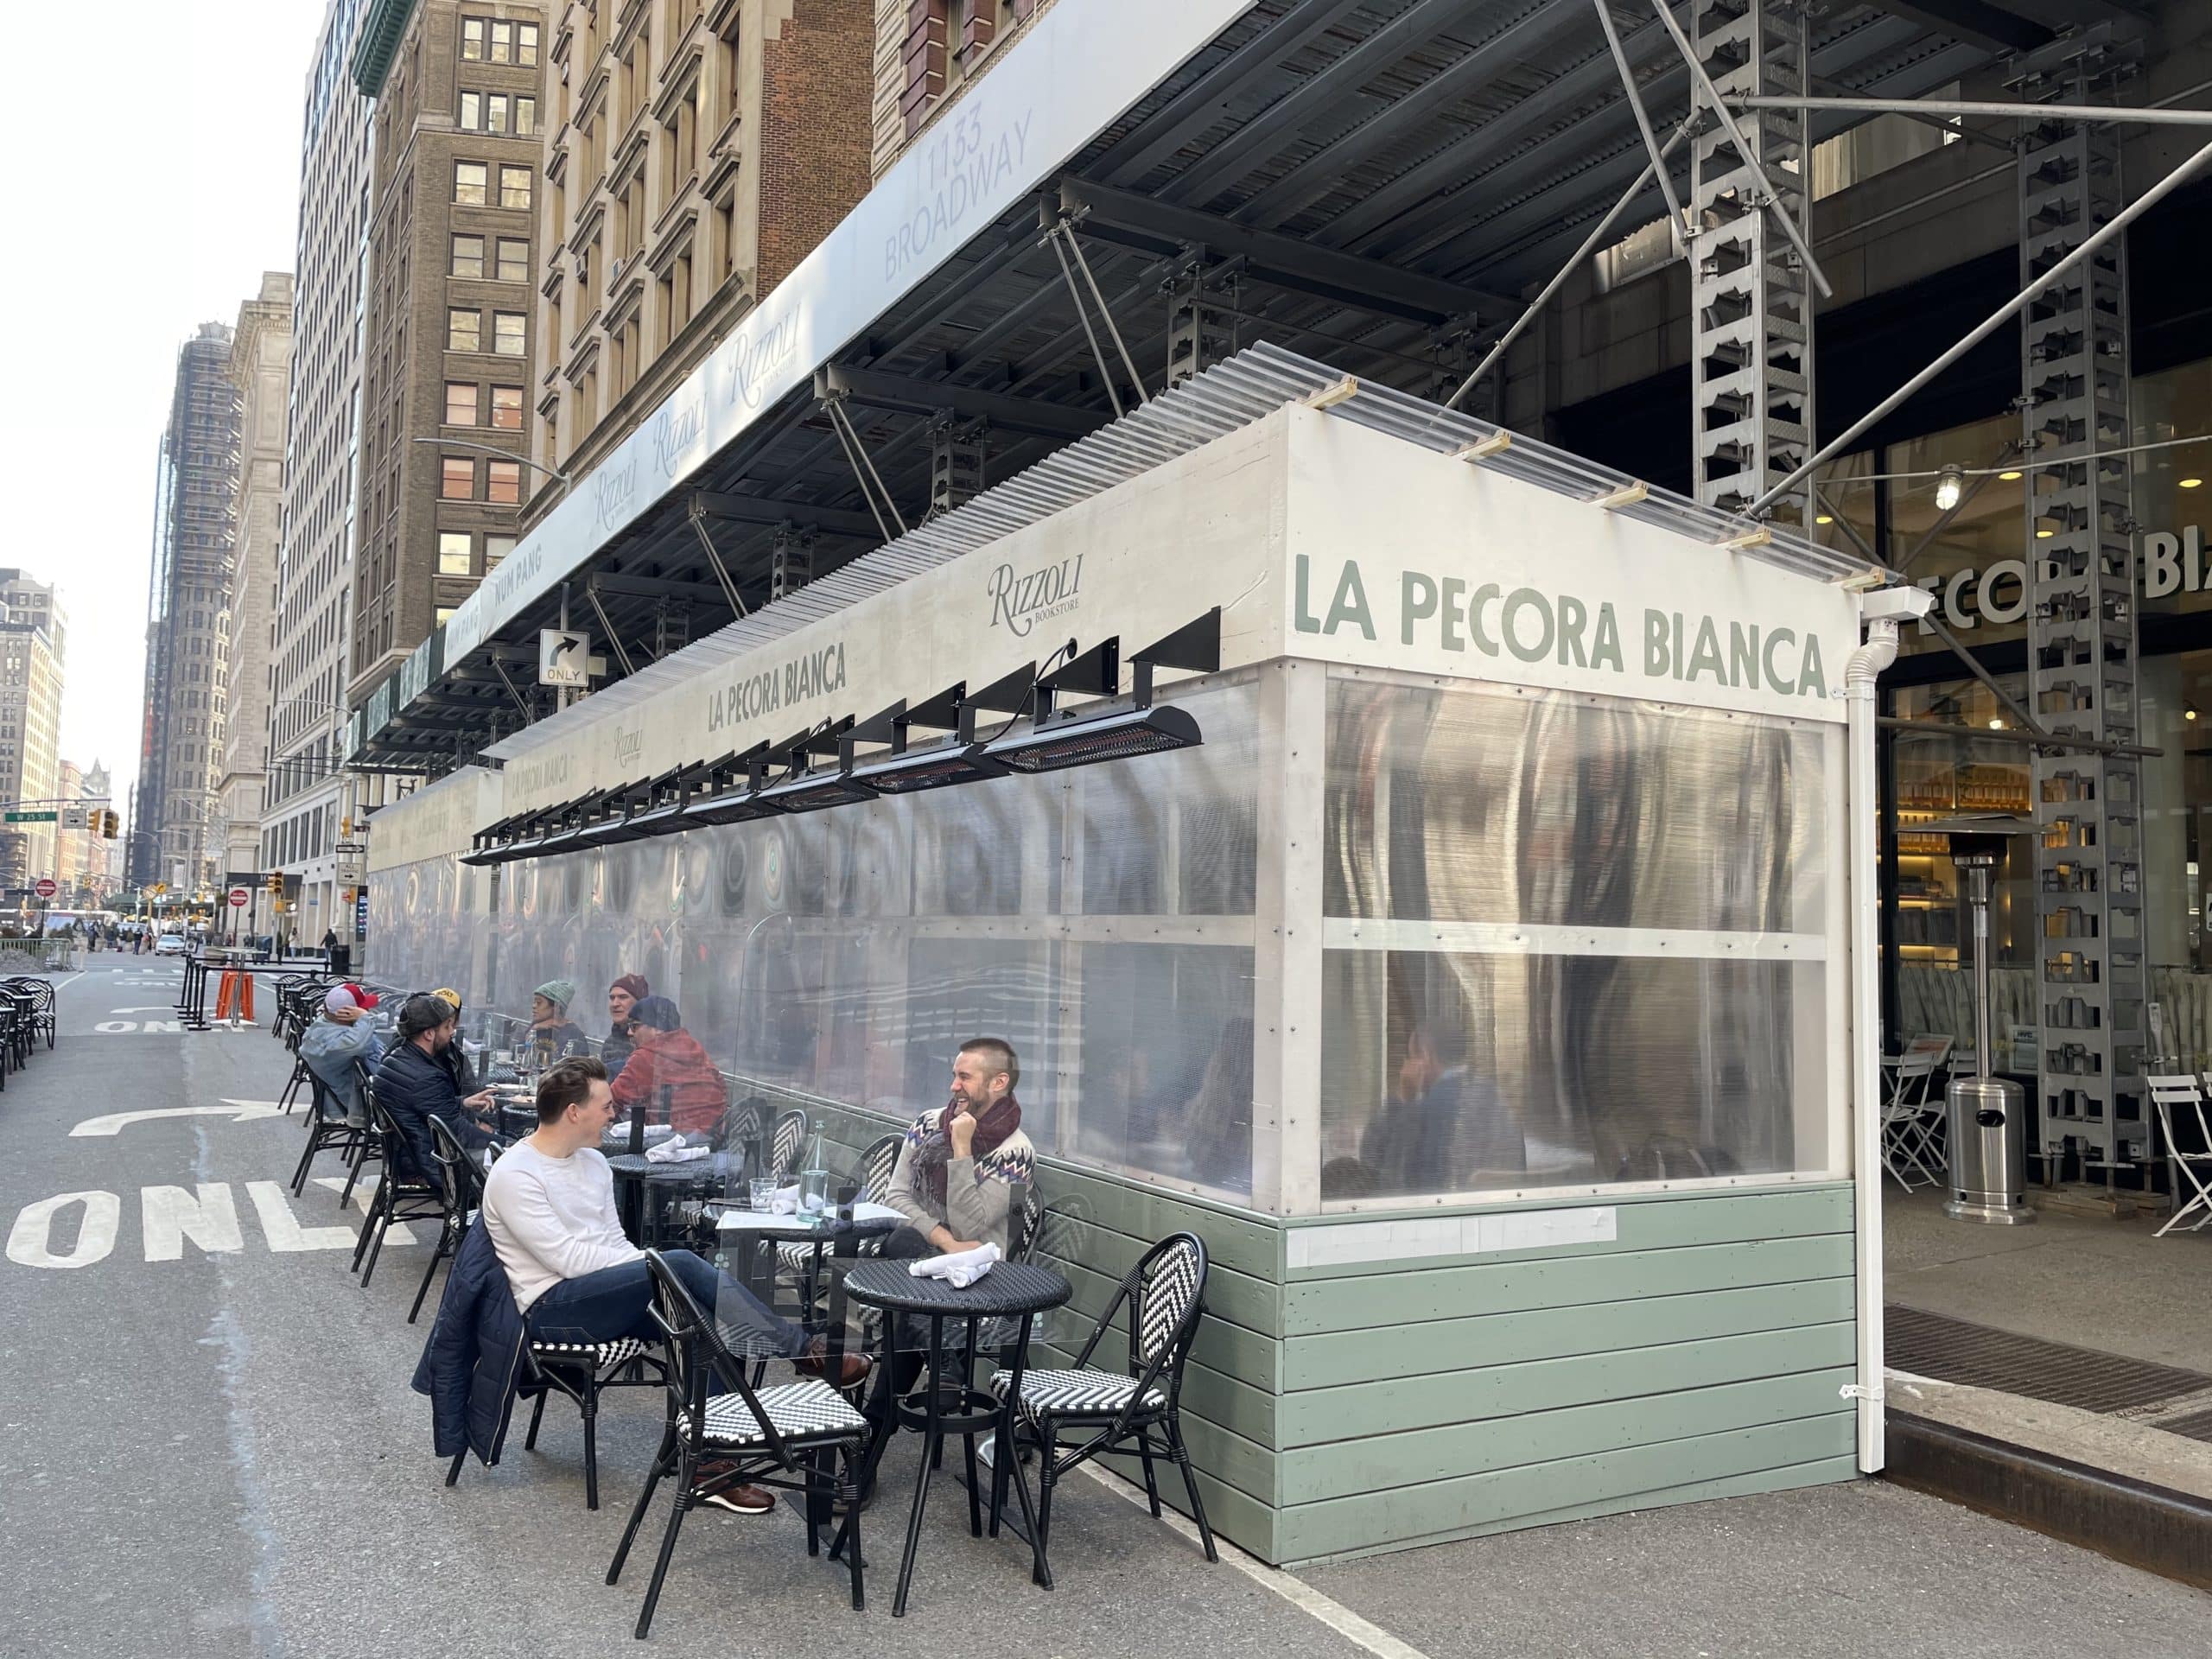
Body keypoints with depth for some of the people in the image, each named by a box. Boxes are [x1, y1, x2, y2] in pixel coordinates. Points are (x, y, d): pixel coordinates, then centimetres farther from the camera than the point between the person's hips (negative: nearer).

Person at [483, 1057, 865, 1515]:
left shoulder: (593, 1163, 13)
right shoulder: (514, 1175, -13)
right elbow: (567, 1259, -19)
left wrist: (652, 1270, -7)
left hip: (603, 1296, 8)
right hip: (552, 1309, -8)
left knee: (699, 1316, -22)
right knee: (681, 1265, -29)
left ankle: (712, 1465, -22)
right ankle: (803, 1350, -24)